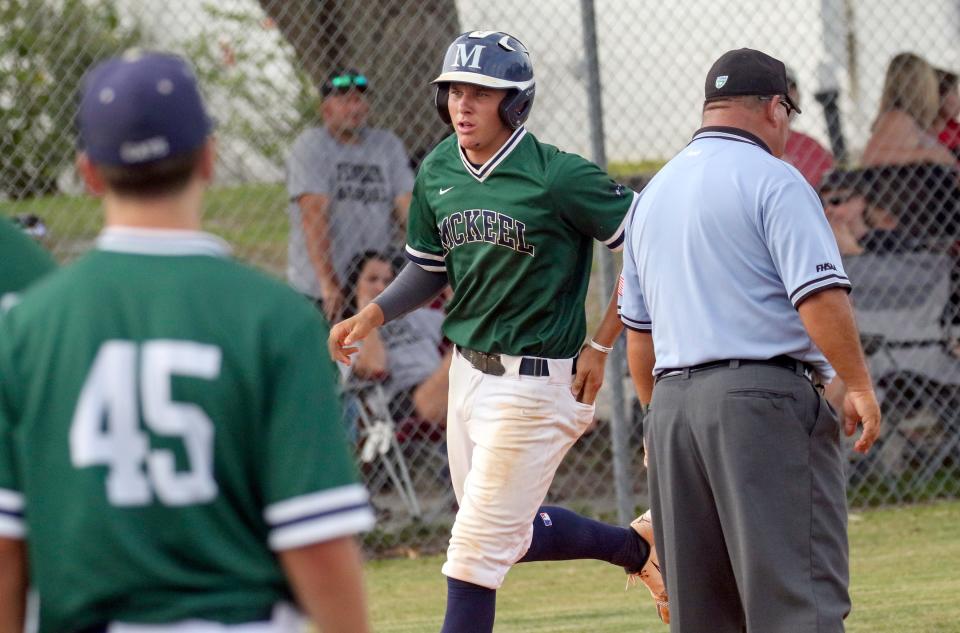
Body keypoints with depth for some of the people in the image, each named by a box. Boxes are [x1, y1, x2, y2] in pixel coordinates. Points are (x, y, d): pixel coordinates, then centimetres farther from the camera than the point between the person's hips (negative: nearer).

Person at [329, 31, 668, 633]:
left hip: (536, 381, -8)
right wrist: (375, 313, -1)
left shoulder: (557, 176, -18)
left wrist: (600, 347, -13)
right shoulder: (438, 172, 4)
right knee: (511, 531, 20)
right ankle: (635, 547, 42)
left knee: (478, 544, -6)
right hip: (468, 372, 8)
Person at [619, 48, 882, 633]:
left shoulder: (653, 194, 18)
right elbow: (820, 298, -15)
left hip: (673, 404, 7)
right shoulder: (771, 179, -5)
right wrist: (859, 386, -7)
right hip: (764, 395, -7)